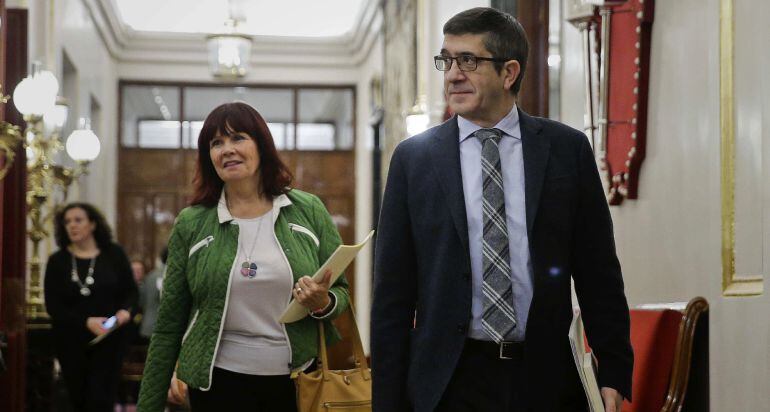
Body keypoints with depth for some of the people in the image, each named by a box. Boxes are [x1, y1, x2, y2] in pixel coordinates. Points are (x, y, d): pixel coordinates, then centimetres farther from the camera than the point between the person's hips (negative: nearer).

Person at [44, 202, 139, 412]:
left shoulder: (114, 254, 2)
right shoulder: (57, 261, 1)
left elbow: (130, 291, 7)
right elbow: (53, 306, -4)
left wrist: (125, 310, -16)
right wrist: (86, 322, -17)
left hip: (109, 338, -2)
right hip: (70, 340, 2)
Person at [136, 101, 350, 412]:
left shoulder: (309, 211, 0)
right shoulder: (190, 225, -1)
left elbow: (341, 293, 7)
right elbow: (169, 325, 3)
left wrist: (323, 303, -16)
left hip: (298, 382, 1)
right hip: (219, 383, 0)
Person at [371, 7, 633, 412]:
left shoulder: (568, 149, 2)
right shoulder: (413, 158, 2)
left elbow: (599, 272, 4)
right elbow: (393, 291, 2)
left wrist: (614, 374, 0)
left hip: (545, 379, 1)